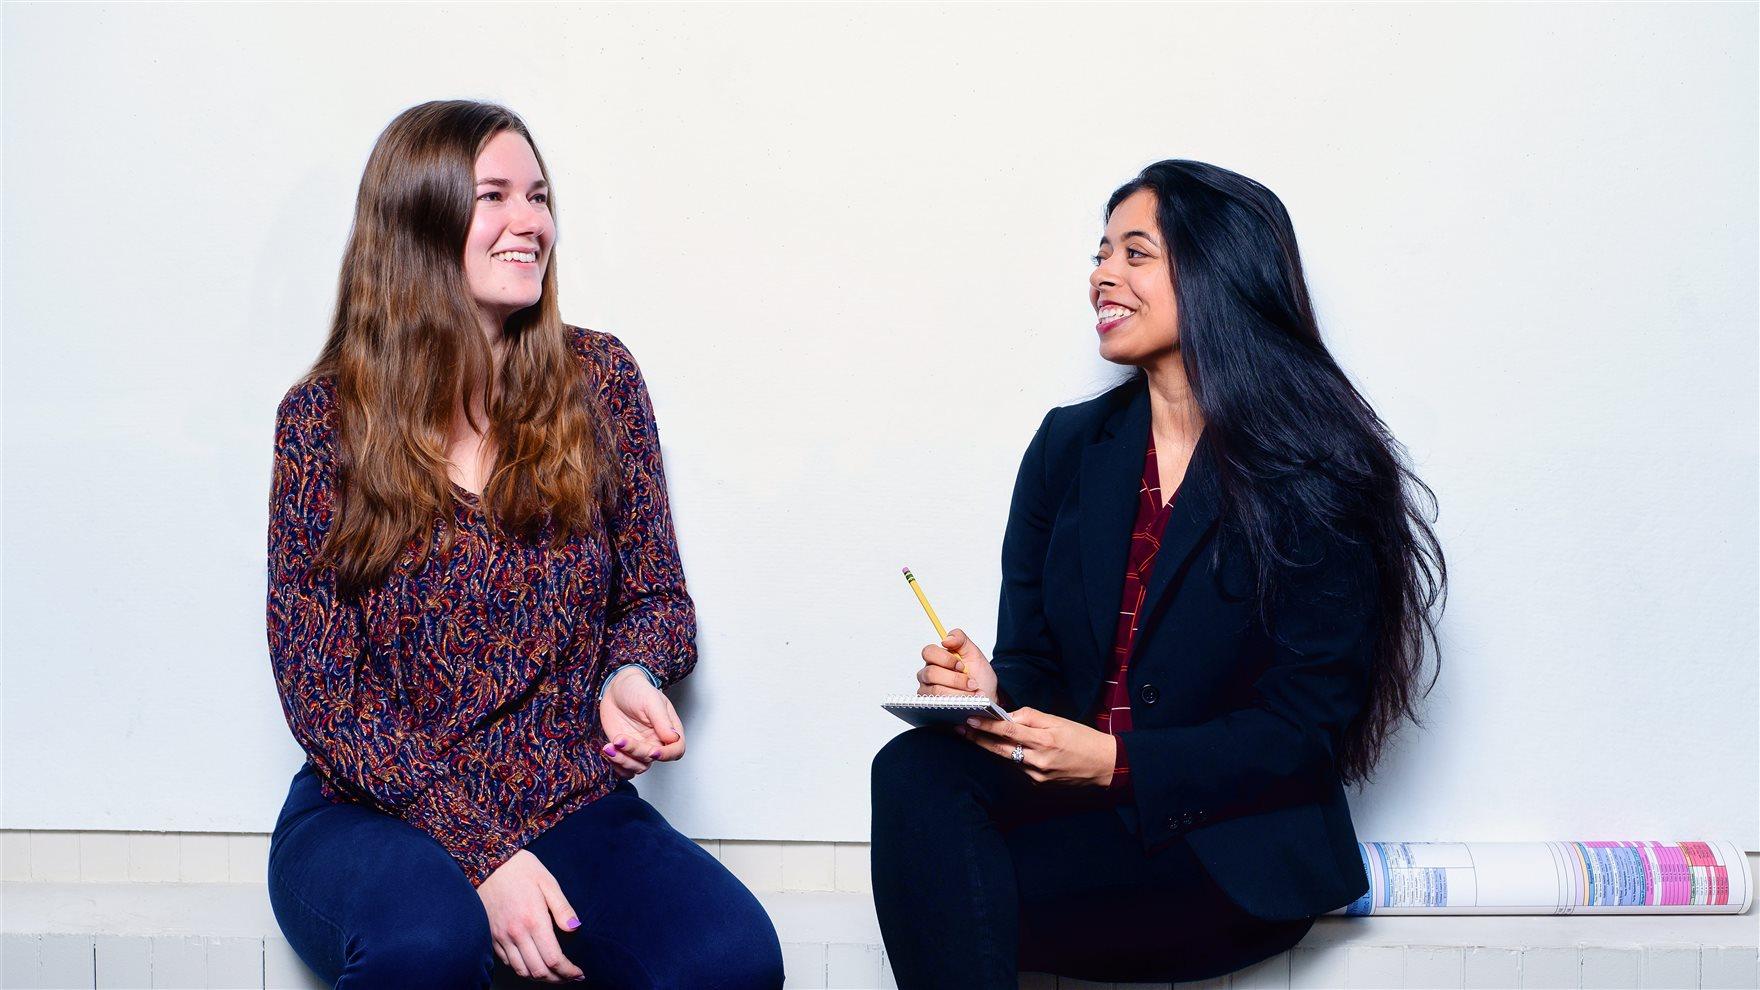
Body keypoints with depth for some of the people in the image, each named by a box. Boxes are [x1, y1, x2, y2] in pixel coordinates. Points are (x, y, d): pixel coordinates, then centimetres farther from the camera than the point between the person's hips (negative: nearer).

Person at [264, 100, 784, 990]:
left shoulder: (596, 381, 3)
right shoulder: (325, 419, -4)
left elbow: (656, 598, 10)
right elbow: (321, 691, -6)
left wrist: (631, 676, -15)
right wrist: (481, 853, -17)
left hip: (573, 808, 2)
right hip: (377, 812, -2)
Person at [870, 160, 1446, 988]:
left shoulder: (1318, 479, -5)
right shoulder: (1069, 446, 10)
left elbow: (1306, 728, -10)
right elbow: (1034, 662, 11)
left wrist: (1117, 761, -21)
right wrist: (990, 690, -14)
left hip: (1233, 848, -5)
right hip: (1078, 799, 5)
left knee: (946, 898, -28)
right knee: (915, 771, -28)